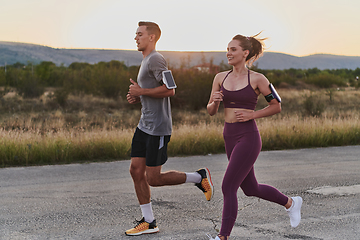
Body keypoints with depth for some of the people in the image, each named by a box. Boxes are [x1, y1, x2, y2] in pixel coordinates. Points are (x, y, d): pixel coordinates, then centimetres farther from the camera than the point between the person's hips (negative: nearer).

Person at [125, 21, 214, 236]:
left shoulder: (156, 59, -13)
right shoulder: (146, 61, 18)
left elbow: (169, 90, -23)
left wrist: (141, 92, -15)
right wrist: (137, 98, 10)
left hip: (158, 128, -10)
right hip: (144, 126, 10)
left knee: (153, 179, -6)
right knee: (136, 171, 5)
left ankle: (199, 177, 12)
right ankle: (149, 222, 13)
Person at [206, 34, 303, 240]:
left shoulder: (257, 79, -7)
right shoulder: (221, 78, 7)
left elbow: (277, 106, 1)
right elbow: (211, 111, 11)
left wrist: (252, 115, -12)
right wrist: (214, 101, -11)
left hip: (248, 137, -7)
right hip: (230, 137, 7)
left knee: (228, 187, -11)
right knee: (251, 188, 18)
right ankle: (290, 203, 41)